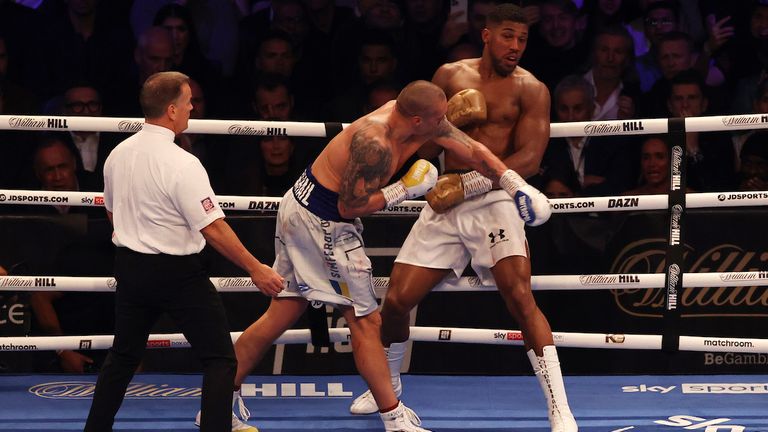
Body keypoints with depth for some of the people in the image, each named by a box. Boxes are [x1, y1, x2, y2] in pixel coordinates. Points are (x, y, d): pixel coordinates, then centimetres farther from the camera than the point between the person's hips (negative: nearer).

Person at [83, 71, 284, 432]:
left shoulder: (118, 154, 1)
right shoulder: (182, 164, -21)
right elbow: (213, 229, -22)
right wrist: (256, 270, -15)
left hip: (129, 267, 7)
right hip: (178, 272, -7)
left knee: (123, 355, 21)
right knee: (220, 360, 2)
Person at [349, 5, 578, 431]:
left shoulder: (530, 89, -1)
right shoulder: (450, 75, 10)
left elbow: (529, 159, -12)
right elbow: (423, 148, 13)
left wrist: (466, 184, -18)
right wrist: (447, 121, -9)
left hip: (493, 200, -4)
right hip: (445, 203, 4)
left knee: (520, 297, -21)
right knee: (397, 300, 3)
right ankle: (388, 385, 31)